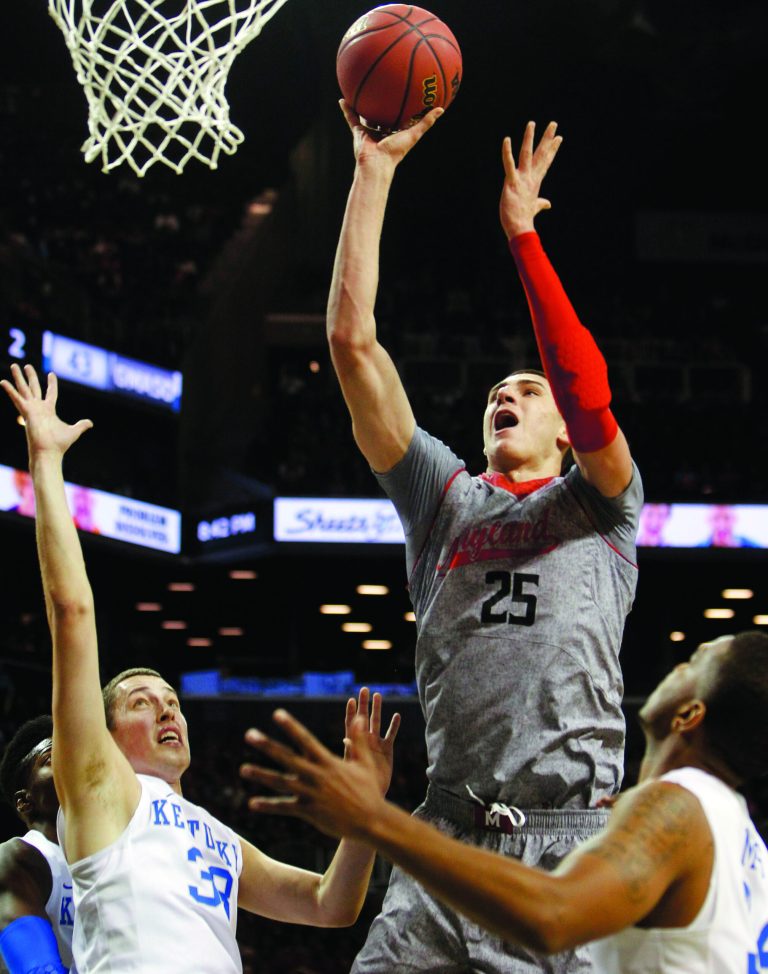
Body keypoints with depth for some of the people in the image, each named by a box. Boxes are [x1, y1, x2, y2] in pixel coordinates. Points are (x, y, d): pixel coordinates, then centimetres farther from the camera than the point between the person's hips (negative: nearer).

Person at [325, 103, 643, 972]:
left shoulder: (599, 504, 16)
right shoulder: (445, 499, 22)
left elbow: (587, 397, -7)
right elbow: (352, 342, 15)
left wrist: (521, 232, -5)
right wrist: (374, 171, 12)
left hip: (574, 843, -2)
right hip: (449, 836, 2)